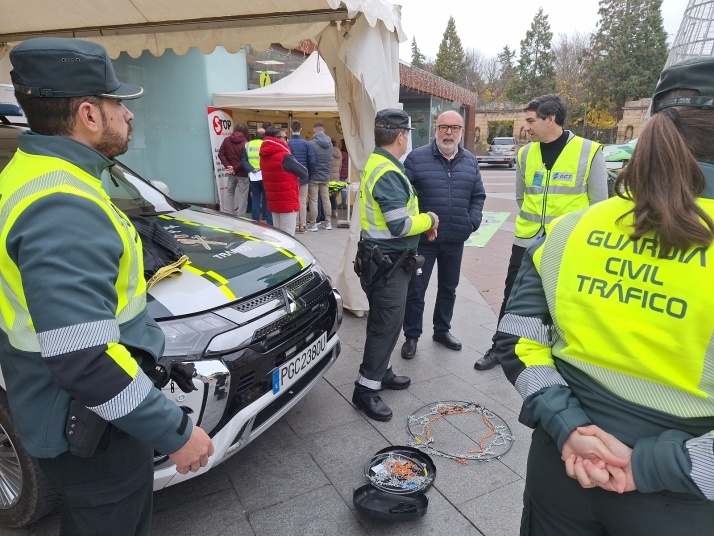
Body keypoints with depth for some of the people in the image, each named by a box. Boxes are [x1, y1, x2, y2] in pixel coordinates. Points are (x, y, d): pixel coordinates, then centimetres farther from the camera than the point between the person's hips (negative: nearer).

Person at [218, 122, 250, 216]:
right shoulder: (245, 143, -12)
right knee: (242, 195, 2)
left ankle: (229, 215, 20)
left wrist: (228, 166, -6)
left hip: (231, 173, 5)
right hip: (243, 173, -5)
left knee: (230, 192, 20)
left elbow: (221, 154, 1)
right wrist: (235, 169, -12)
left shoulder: (226, 140, 5)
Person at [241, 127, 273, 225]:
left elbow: (243, 160, -1)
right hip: (266, 176, -3)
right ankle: (269, 223, 7)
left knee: (255, 199, 11)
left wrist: (252, 170, -10)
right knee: (267, 200, 5)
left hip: (253, 177, 3)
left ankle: (255, 222, 12)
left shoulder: (248, 145, 7)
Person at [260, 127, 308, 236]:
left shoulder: (264, 157, 7)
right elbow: (304, 173, -8)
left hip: (273, 202, 8)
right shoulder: (284, 156, -16)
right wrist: (292, 173, 8)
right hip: (288, 202, -8)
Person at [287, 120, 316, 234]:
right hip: (303, 177, 1)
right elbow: (312, 161, -8)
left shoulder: (287, 144, -9)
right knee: (303, 201, 9)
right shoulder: (307, 144, -6)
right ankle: (303, 225, 12)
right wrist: (310, 174, 6)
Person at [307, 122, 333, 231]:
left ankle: (313, 224, 4)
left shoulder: (311, 144, -15)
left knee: (313, 201, 1)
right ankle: (328, 223, 18)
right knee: (326, 199, 12)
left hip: (314, 177, -5)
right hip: (325, 176, 5)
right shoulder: (330, 144, 2)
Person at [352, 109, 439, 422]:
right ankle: (365, 389, 8)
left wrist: (421, 221, 6)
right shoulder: (388, 173, -21)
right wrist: (429, 220, -7)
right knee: (387, 324, -2)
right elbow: (401, 225, -25)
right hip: (387, 263, -10)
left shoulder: (376, 163, 12)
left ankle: (380, 372, 34)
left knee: (385, 321, 19)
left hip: (382, 258, 10)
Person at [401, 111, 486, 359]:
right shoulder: (416, 158, -7)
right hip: (422, 238, -4)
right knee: (415, 289, 4)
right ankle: (411, 336, 20)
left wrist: (472, 222, 0)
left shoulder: (470, 161, 7)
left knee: (448, 288, 17)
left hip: (455, 240, 4)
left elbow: (478, 196, 13)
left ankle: (442, 330, 36)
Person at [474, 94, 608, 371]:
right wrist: (533, 221, 10)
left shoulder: (589, 151, -9)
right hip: (526, 242, 3)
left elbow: (598, 204, -4)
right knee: (512, 298, 11)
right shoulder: (525, 153, 1)